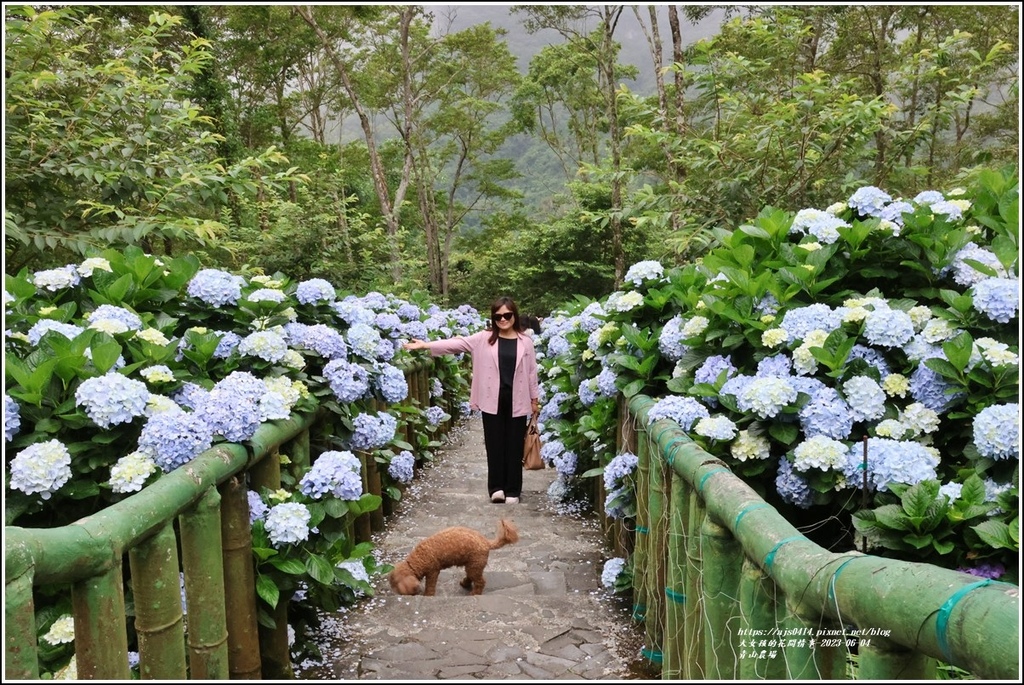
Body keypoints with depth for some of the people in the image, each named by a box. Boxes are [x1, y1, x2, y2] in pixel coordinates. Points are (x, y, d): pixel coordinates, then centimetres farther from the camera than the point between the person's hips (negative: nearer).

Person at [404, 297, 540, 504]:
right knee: (495, 444, 5)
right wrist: (425, 345, -12)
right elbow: (457, 343, -5)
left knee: (514, 445, 5)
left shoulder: (525, 341, 2)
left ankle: (513, 490, 13)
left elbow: (531, 372, 6)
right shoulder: (484, 338, 2)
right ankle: (496, 487, 14)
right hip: (493, 400, 0)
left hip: (517, 401, 0)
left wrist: (535, 399, 6)